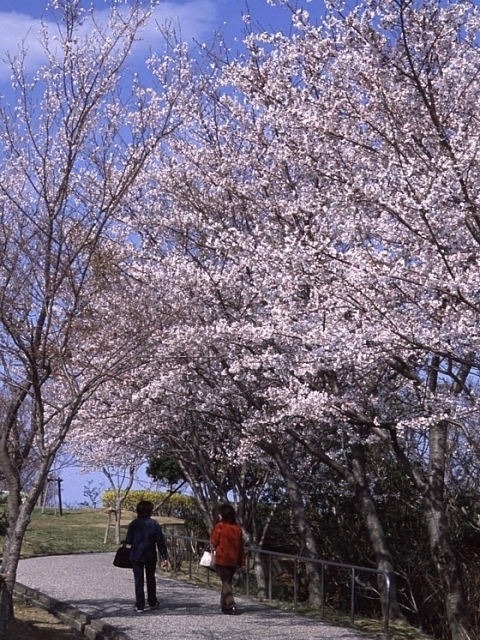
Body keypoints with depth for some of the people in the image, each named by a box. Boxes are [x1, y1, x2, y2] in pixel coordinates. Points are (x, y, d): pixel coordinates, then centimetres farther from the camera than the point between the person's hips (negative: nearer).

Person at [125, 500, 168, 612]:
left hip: (136, 556, 0)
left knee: (138, 580, 3)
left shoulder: (133, 524, -5)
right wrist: (164, 555, -1)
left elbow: (128, 541, 0)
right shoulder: (154, 524, -7)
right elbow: (160, 541, -6)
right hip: (151, 556, 0)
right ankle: (152, 602, 26)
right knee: (151, 579, 17)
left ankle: (139, 605, 0)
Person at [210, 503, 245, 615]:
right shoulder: (237, 528, 3)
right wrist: (241, 561, 11)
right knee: (228, 581, 17)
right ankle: (224, 605, 24)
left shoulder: (219, 527, -12)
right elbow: (240, 546, 6)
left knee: (226, 582, -1)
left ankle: (231, 606, -14)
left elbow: (213, 542, -7)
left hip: (221, 559, -5)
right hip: (233, 560, 5)